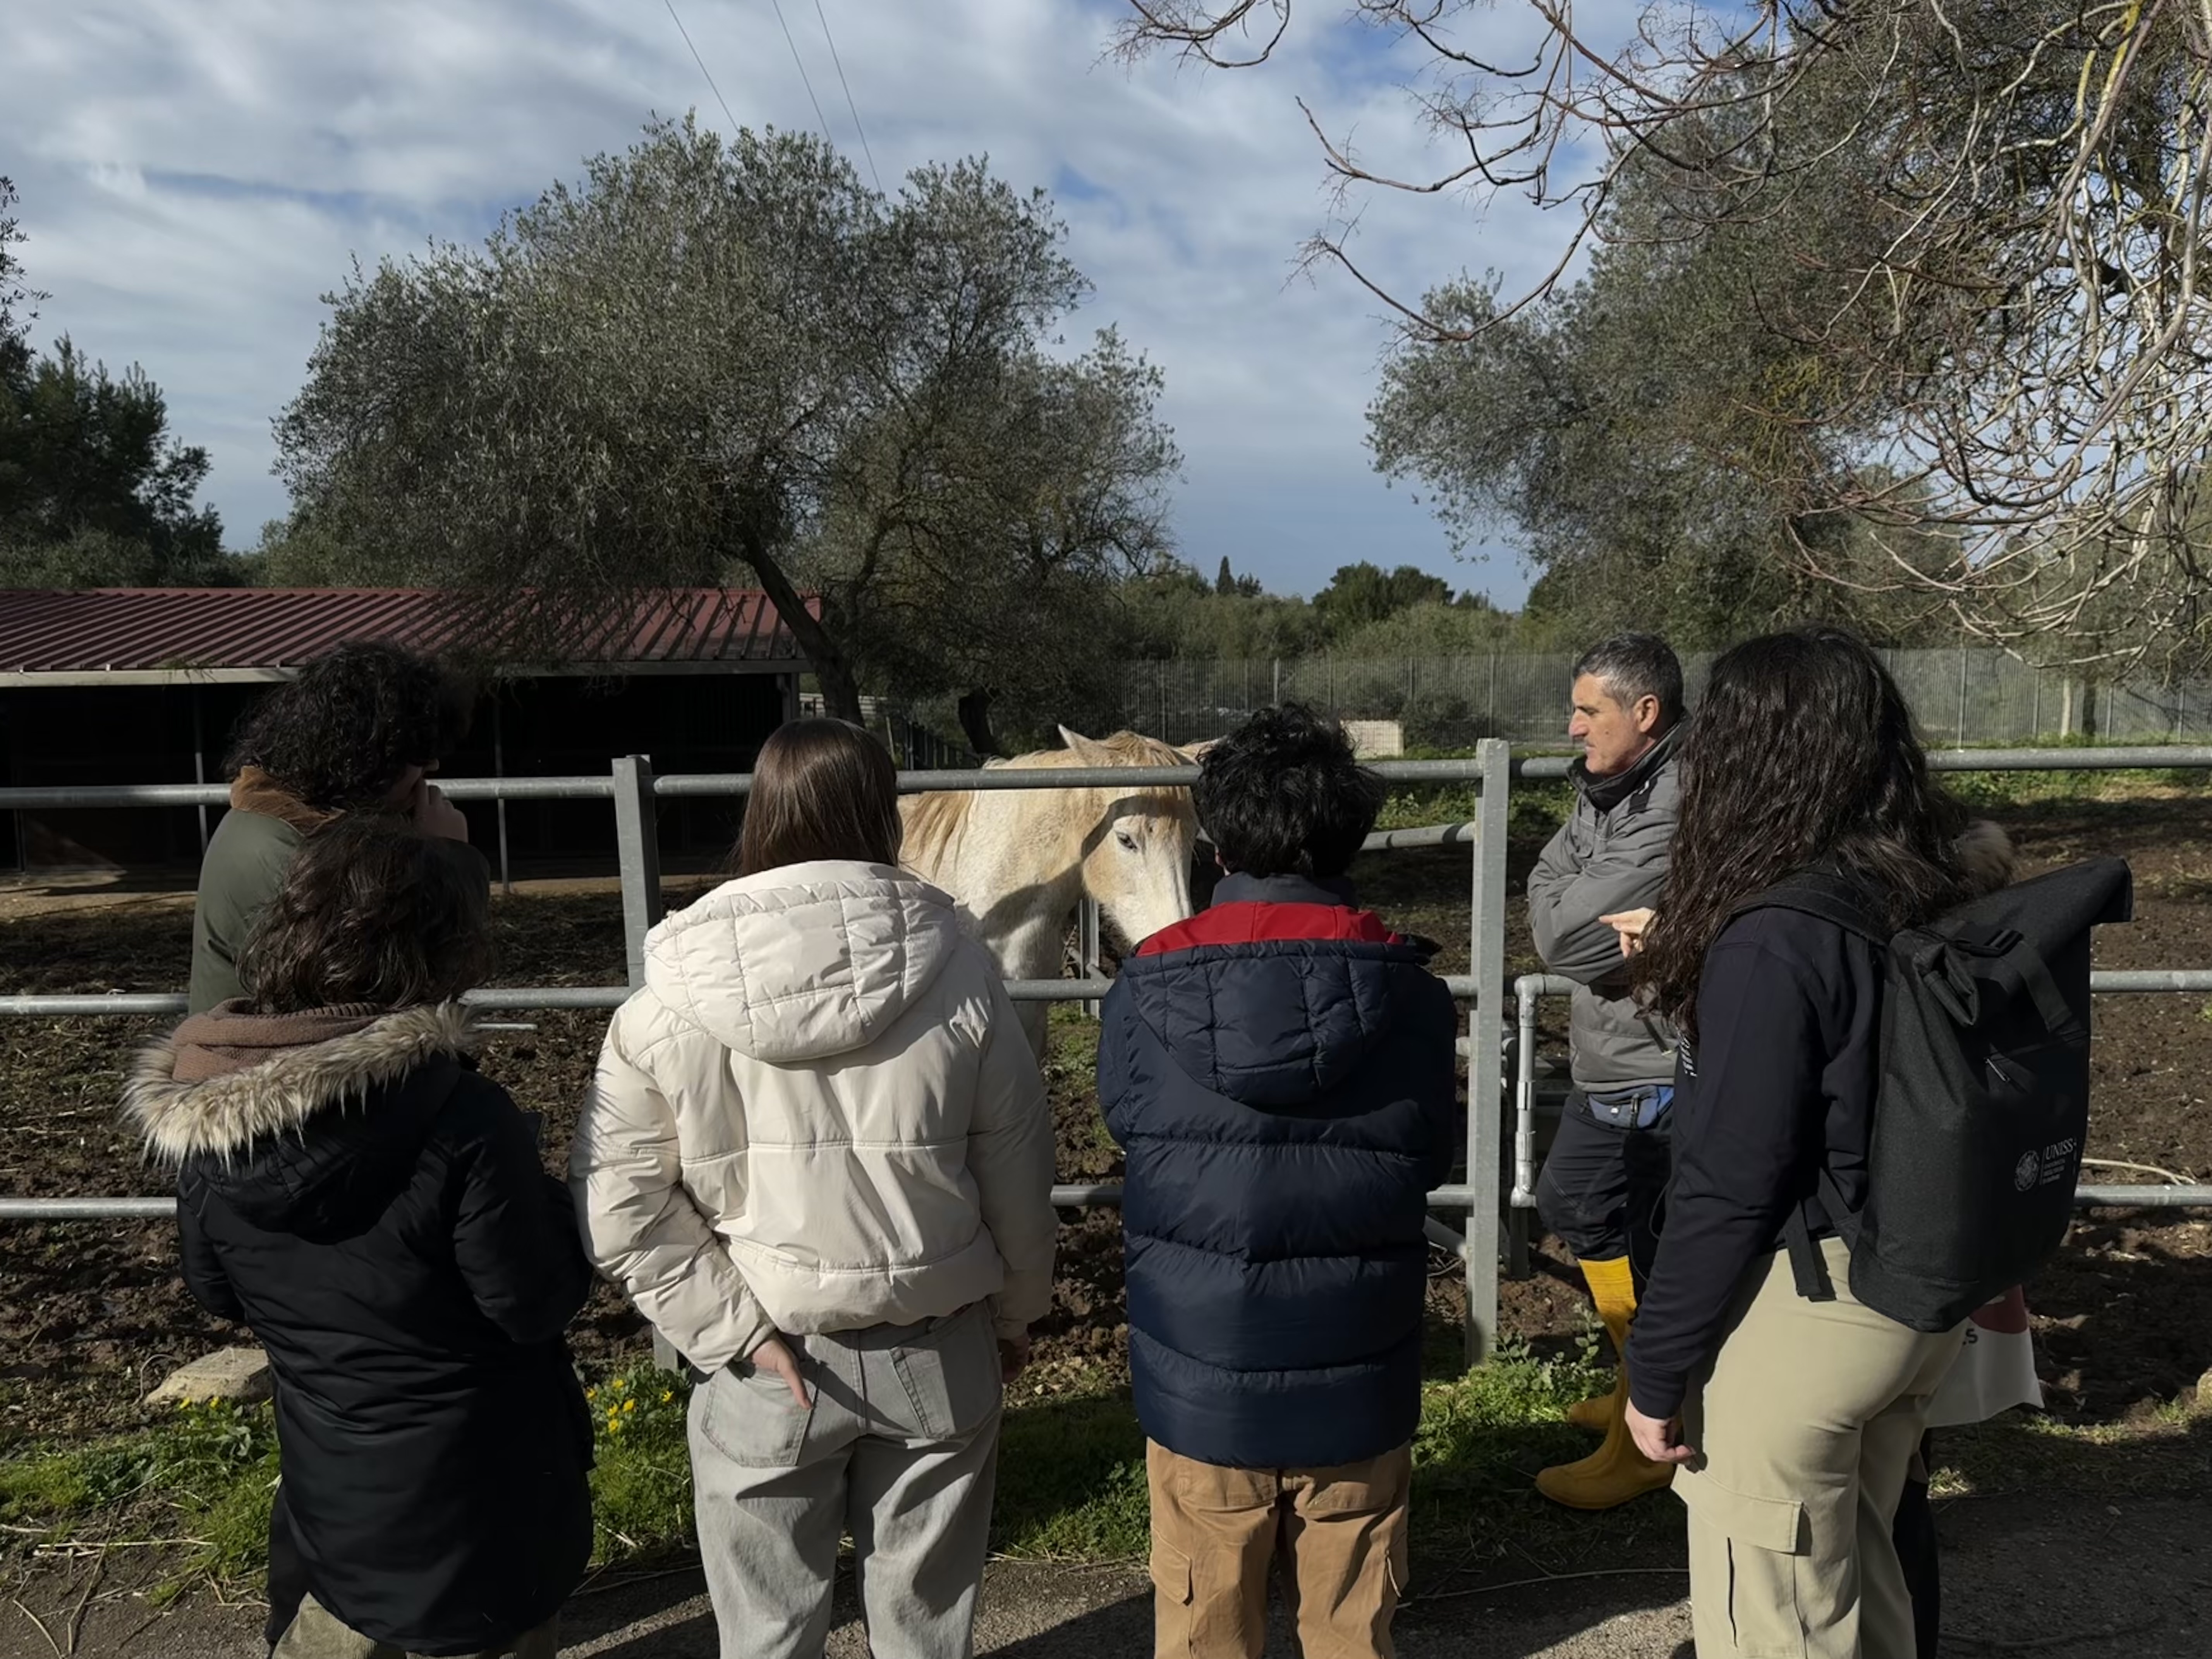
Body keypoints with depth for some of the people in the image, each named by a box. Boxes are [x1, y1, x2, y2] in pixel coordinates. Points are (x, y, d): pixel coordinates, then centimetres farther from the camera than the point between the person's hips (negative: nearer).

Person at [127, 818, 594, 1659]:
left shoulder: (199, 1121, -11)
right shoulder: (460, 1115, -29)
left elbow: (217, 1292, 4)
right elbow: (537, 1305, -21)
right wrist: (538, 1193, -6)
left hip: (328, 1485, 4)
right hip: (478, 1486, -4)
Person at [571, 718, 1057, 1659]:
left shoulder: (673, 997, -13)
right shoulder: (957, 973, -14)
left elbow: (618, 1207, -13)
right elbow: (1018, 1179, -5)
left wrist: (734, 1327, -7)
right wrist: (1015, 1314, 10)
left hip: (767, 1367, 0)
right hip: (938, 1356, 0)